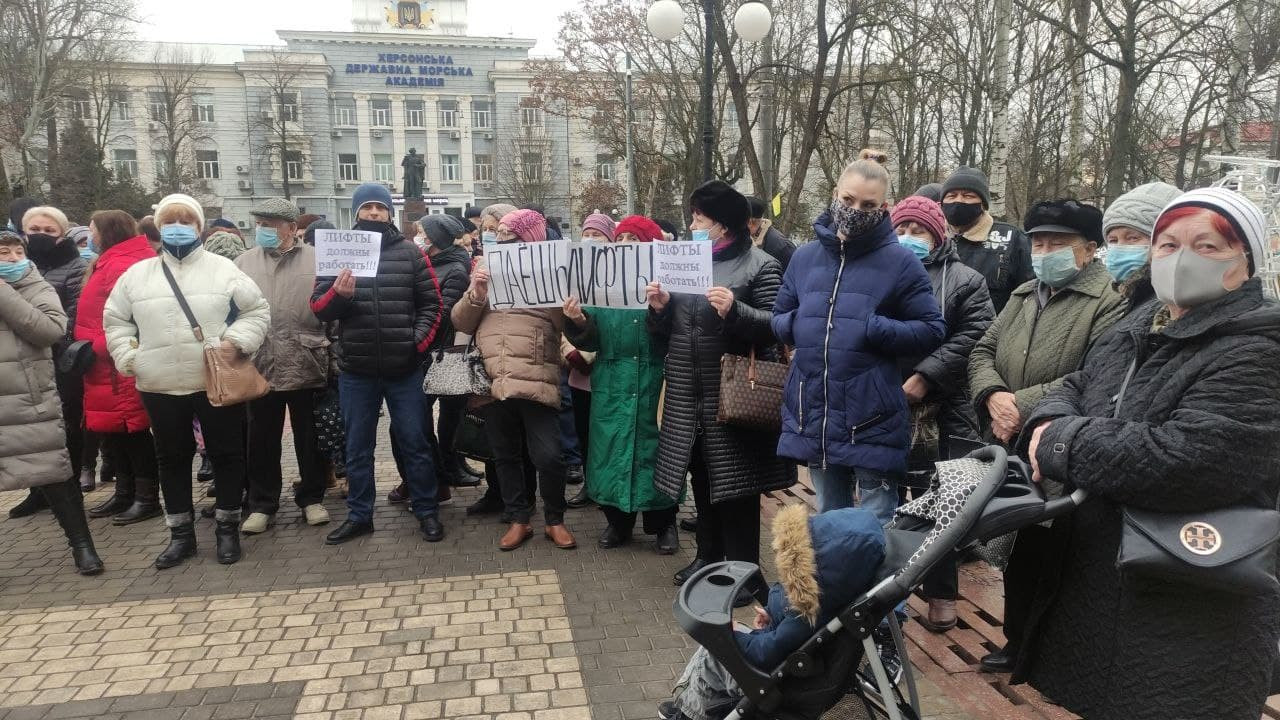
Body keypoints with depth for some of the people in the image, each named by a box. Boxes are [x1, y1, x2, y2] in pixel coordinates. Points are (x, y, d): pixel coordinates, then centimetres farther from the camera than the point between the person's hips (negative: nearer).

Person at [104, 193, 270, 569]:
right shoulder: (136, 274, 9)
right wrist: (129, 357, 2)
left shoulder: (223, 268, 1)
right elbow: (115, 321, 14)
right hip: (160, 386, 3)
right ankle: (181, 534, 25)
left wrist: (236, 341, -13)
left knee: (226, 454, 5)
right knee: (172, 458, 12)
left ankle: (227, 528, 20)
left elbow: (257, 310, 0)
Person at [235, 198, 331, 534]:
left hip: (306, 365, -2)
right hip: (260, 365, 2)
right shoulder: (243, 262, 8)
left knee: (309, 437, 10)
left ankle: (311, 498, 25)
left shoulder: (316, 260, 1)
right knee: (262, 439, 10)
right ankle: (262, 504, 24)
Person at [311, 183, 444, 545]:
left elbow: (431, 303, 2)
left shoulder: (410, 252, 2)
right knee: (358, 447, 13)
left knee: (414, 442, 7)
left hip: (404, 369, -1)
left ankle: (427, 511, 21)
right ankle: (359, 515, 27)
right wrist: (337, 294, -19)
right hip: (356, 371, 2)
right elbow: (318, 308, 2)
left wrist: (418, 342, -10)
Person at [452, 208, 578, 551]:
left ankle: (554, 520, 16)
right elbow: (461, 323, 11)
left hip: (536, 381, -4)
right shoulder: (487, 271, 15)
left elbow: (566, 324, 0)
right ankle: (519, 520, 26)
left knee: (548, 456, -5)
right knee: (505, 455, 12)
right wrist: (475, 294, -6)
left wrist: (574, 315, -22)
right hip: (492, 381, 4)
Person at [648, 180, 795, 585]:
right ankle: (708, 555, 30)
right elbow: (668, 334, 16)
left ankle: (742, 567, 15)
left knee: (734, 483, 2)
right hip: (689, 398, 6)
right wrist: (660, 309, -4)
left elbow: (777, 327, -13)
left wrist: (734, 310, -26)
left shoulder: (759, 265, -5)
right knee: (702, 481, 15)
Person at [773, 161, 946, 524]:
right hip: (813, 418, 4)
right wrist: (797, 325, -5)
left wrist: (871, 329, -18)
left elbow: (932, 330, -5)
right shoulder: (805, 256, 9)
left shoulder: (899, 261, -3)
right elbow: (779, 319, 18)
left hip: (872, 421, -4)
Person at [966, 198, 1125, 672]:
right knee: (1016, 552, 19)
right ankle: (1019, 640, 36)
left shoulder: (1111, 302, -11)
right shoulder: (1023, 295, 15)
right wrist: (994, 395, -10)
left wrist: (1023, 406, -20)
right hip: (1006, 449, 7)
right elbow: (983, 351, 10)